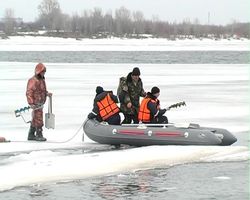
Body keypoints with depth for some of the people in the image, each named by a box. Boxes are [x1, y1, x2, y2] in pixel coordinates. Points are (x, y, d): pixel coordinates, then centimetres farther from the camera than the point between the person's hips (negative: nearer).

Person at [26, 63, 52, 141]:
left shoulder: (42, 80, 14)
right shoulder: (33, 81, -16)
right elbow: (29, 93, -21)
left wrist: (47, 93, 2)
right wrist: (31, 103, -27)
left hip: (40, 103, 10)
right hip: (36, 104, -10)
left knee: (35, 120, 13)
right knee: (39, 119, -9)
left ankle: (31, 135, 19)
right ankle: (39, 135, -5)